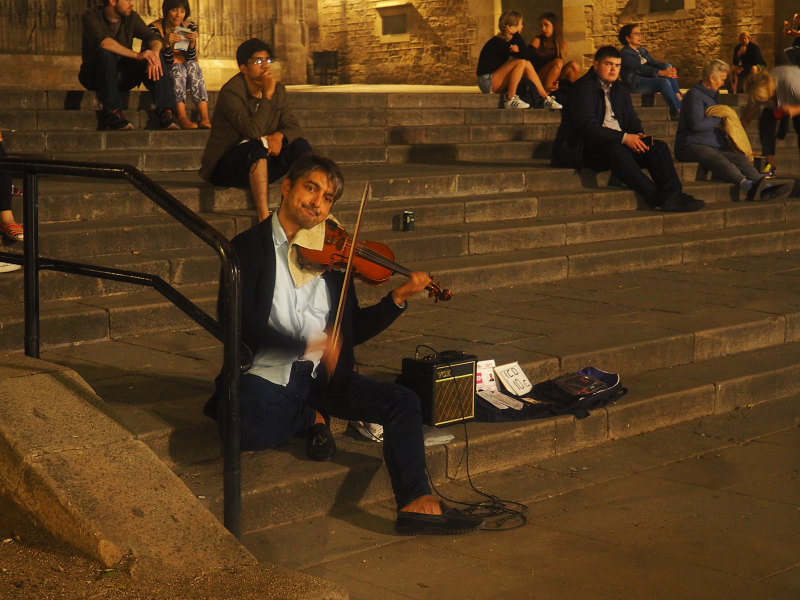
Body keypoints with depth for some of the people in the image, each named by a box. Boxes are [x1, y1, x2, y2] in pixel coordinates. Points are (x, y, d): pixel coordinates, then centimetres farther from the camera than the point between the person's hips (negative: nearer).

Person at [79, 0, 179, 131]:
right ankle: (112, 113, -35)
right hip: (94, 75, -4)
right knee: (106, 54, -35)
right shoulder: (92, 16, -12)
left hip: (122, 75, 5)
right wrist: (137, 55, -42)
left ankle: (166, 112, -29)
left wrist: (154, 55, -32)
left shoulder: (131, 17, 4)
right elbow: (102, 42, -32)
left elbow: (153, 38, -8)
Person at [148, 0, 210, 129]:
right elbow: (167, 62, -16)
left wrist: (192, 42, -24)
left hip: (186, 70, 3)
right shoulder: (155, 28, -12)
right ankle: (182, 117, -52)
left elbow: (191, 59, -6)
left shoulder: (189, 26, -1)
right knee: (178, 69, -33)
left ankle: (205, 117, -44)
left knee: (193, 66, -28)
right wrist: (166, 43, -34)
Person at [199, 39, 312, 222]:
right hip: (224, 168, -6)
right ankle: (264, 219, -44)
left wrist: (279, 135, -19)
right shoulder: (231, 92, -17)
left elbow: (293, 126, 4)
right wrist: (267, 96, -26)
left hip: (260, 163, 7)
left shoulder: (277, 90, 5)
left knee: (300, 146, -13)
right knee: (257, 147, -36)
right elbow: (253, 131, -29)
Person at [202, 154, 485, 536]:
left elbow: (352, 332, 16)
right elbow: (241, 322, -15)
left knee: (403, 402, -15)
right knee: (242, 428, -35)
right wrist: (306, 344, -27)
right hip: (267, 378, -4)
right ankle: (313, 419, -6)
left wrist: (397, 299, 1)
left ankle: (416, 503, -23)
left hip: (323, 377, 4)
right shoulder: (249, 248, -1)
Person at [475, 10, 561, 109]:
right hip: (487, 82, -9)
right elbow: (526, 56, -18)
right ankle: (510, 100, -22)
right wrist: (516, 34, -16)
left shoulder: (507, 40, 12)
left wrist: (517, 50, -19)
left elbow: (526, 55, 2)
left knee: (527, 64, -4)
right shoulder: (498, 42, -17)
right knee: (521, 63, -21)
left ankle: (546, 98, -5)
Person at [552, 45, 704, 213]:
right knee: (615, 149, -38)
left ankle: (672, 195, -29)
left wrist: (638, 136, -9)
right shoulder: (583, 88, -6)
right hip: (586, 147, -8)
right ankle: (655, 197, -38)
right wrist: (623, 137, -24)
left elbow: (633, 122, 17)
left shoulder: (621, 90, 20)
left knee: (659, 147, -12)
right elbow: (587, 126, -19)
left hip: (619, 143, 8)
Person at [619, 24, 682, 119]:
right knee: (664, 82, -29)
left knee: (667, 65, -13)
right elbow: (639, 68, -21)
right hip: (634, 84, -8)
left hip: (647, 80, 8)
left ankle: (679, 98, -26)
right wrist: (661, 73, -31)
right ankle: (678, 111, -32)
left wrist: (669, 69, -16)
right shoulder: (625, 53, -7)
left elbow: (654, 63, 7)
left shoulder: (643, 51, 21)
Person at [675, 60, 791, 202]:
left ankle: (764, 189, -41)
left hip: (715, 145, 9)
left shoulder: (713, 95, 26)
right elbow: (696, 124, -19)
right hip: (692, 146, -9)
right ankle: (747, 185, -62)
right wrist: (720, 120, -5)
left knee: (740, 158, -20)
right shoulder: (694, 95, -6)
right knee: (717, 159, -38)